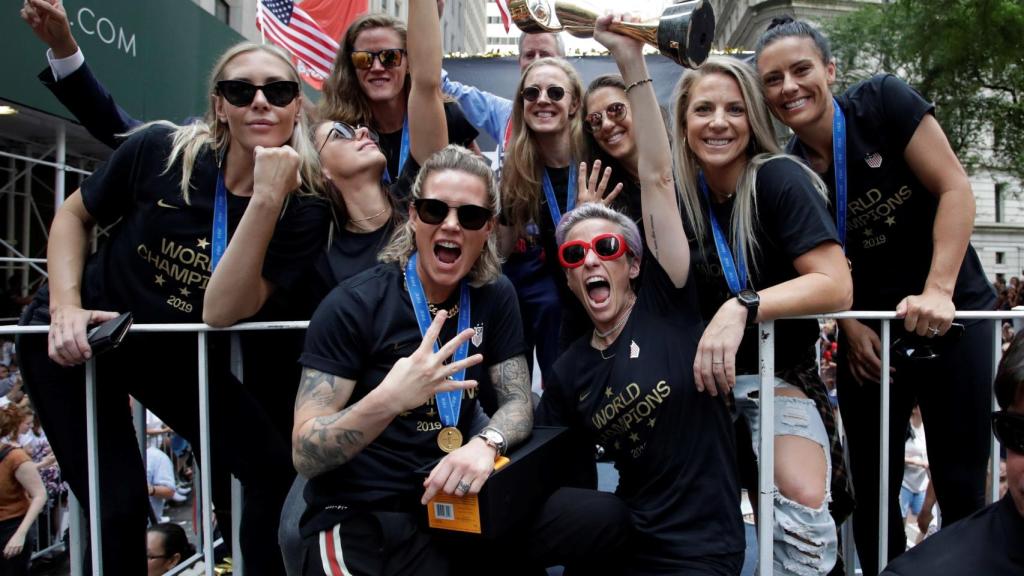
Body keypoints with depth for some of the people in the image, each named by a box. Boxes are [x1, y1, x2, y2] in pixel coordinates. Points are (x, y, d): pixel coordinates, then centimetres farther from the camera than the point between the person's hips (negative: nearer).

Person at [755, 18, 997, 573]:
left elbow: (954, 188, -12)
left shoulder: (884, 102, -10)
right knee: (872, 483, 7)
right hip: (867, 328, 3)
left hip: (950, 311, -2)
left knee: (961, 480, 0)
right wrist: (851, 328, -8)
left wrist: (938, 291, -20)